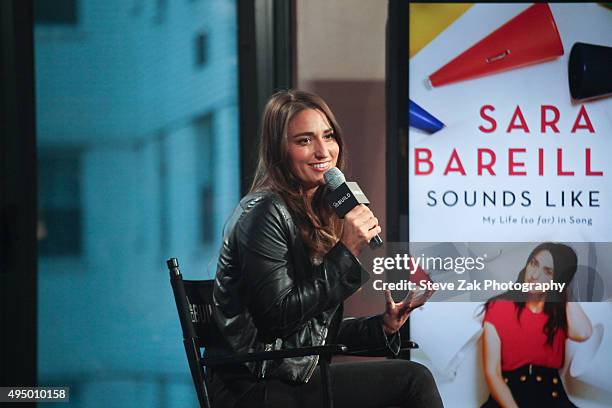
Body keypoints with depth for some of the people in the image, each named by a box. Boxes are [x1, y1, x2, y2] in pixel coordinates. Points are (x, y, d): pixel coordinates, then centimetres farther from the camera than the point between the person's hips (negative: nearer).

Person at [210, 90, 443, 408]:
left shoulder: (317, 215, 16)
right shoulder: (264, 212, -10)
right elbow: (277, 317, -19)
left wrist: (382, 326, 2)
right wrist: (346, 252, -17)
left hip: (296, 378, 8)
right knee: (414, 379, -15)